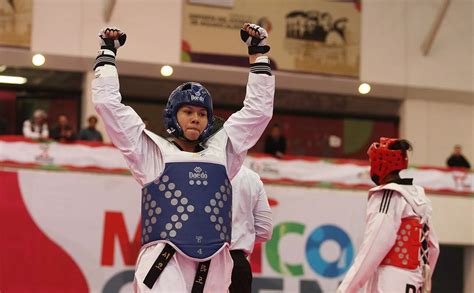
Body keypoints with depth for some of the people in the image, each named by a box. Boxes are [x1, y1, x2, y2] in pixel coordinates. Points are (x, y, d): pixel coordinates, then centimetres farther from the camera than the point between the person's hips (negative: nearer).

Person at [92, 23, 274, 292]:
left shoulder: (221, 150, 20)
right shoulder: (154, 151, 11)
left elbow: (258, 110, 23)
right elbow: (108, 104, 10)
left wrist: (257, 54, 23)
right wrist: (108, 53, 15)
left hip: (213, 269, 4)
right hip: (164, 267, -4)